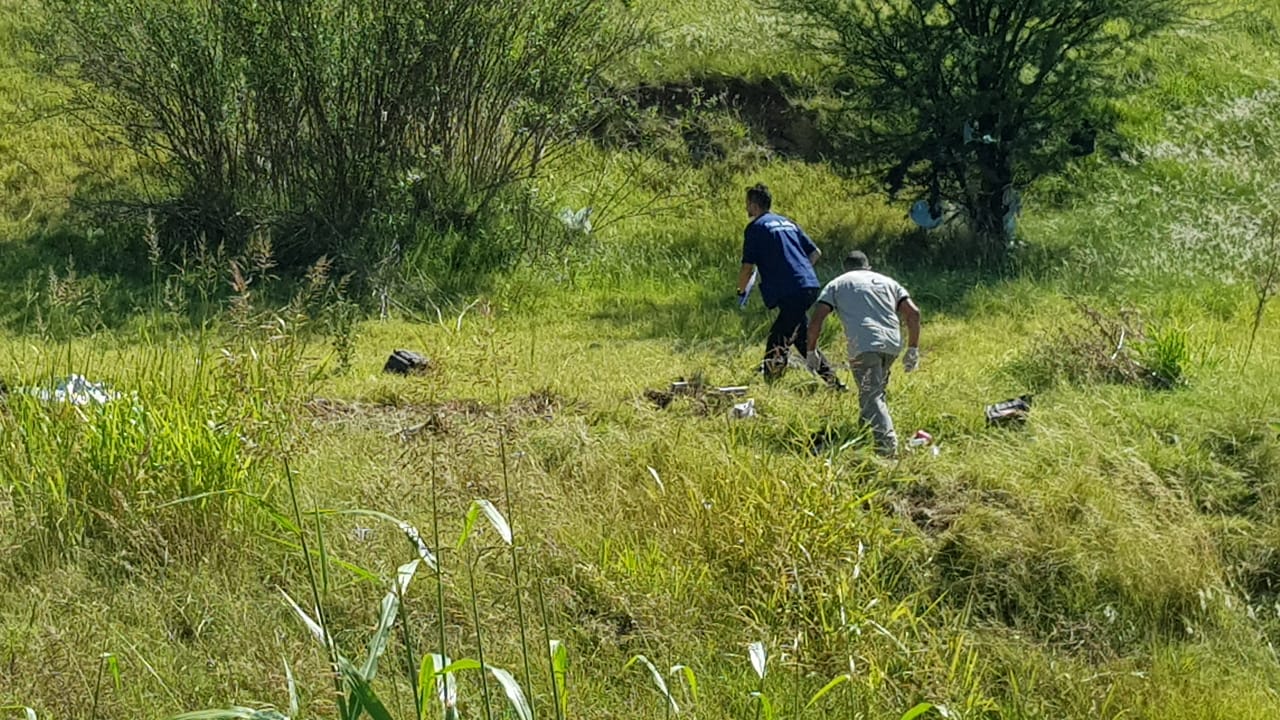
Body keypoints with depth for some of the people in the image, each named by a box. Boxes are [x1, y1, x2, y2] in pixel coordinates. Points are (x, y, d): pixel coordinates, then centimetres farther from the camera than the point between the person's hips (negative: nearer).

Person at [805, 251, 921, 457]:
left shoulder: (837, 284, 19)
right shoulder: (887, 281, 27)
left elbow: (816, 320, 7)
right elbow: (913, 312, 15)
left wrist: (811, 351, 17)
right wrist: (913, 349, 18)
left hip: (863, 346, -4)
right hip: (892, 343, 4)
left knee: (871, 397, -8)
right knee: (876, 390, 24)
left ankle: (887, 444, -24)